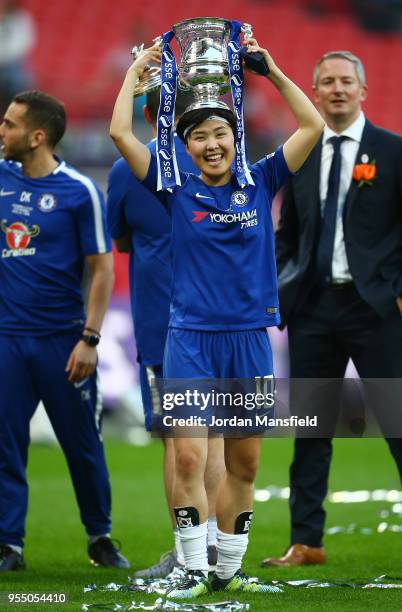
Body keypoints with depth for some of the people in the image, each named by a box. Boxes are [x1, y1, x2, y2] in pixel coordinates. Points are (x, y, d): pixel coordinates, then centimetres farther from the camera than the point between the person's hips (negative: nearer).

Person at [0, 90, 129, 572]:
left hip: (63, 339, -3)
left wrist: (90, 338, -11)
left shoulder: (79, 190, -7)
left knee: (83, 443, 6)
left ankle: (100, 538, 20)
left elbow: (102, 269, -6)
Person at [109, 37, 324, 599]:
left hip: (250, 340, 2)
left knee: (244, 464, 8)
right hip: (191, 339, -2)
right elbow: (120, 133, -4)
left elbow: (313, 126, 4)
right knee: (189, 456, -13)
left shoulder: (260, 184, 5)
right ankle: (194, 570, -6)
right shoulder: (177, 190, 2)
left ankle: (228, 570, 20)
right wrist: (137, 70, 3)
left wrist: (270, 69, 3)